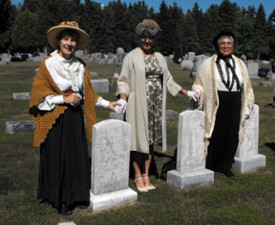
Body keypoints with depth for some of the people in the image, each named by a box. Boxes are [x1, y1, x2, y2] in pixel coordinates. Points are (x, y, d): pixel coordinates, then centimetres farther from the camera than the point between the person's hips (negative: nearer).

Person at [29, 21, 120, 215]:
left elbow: (88, 94, 11)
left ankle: (76, 195, 25)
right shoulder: (48, 64, -8)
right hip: (55, 119, -4)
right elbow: (38, 95, -9)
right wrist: (64, 98, -14)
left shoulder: (80, 66, 6)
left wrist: (108, 104, 4)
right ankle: (60, 199, 18)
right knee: (57, 159, 3)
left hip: (75, 117, 5)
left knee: (78, 157, 9)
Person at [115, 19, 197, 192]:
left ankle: (146, 175, 19)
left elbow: (168, 80, 20)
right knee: (138, 139, 0)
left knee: (151, 139, 8)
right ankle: (138, 176, 13)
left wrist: (186, 92, 17)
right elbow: (123, 81, -4)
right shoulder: (132, 57, -2)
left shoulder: (160, 57, 13)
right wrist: (123, 99, -20)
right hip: (138, 104, -5)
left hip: (156, 105, 5)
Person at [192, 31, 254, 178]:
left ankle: (225, 167, 28)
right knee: (214, 137, 2)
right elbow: (199, 86, -1)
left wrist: (247, 109, 13)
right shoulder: (208, 64, -1)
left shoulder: (240, 64, 11)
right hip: (215, 108, -4)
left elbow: (247, 88, 15)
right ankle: (208, 168, 19)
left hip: (234, 109, 4)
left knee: (231, 137, 10)